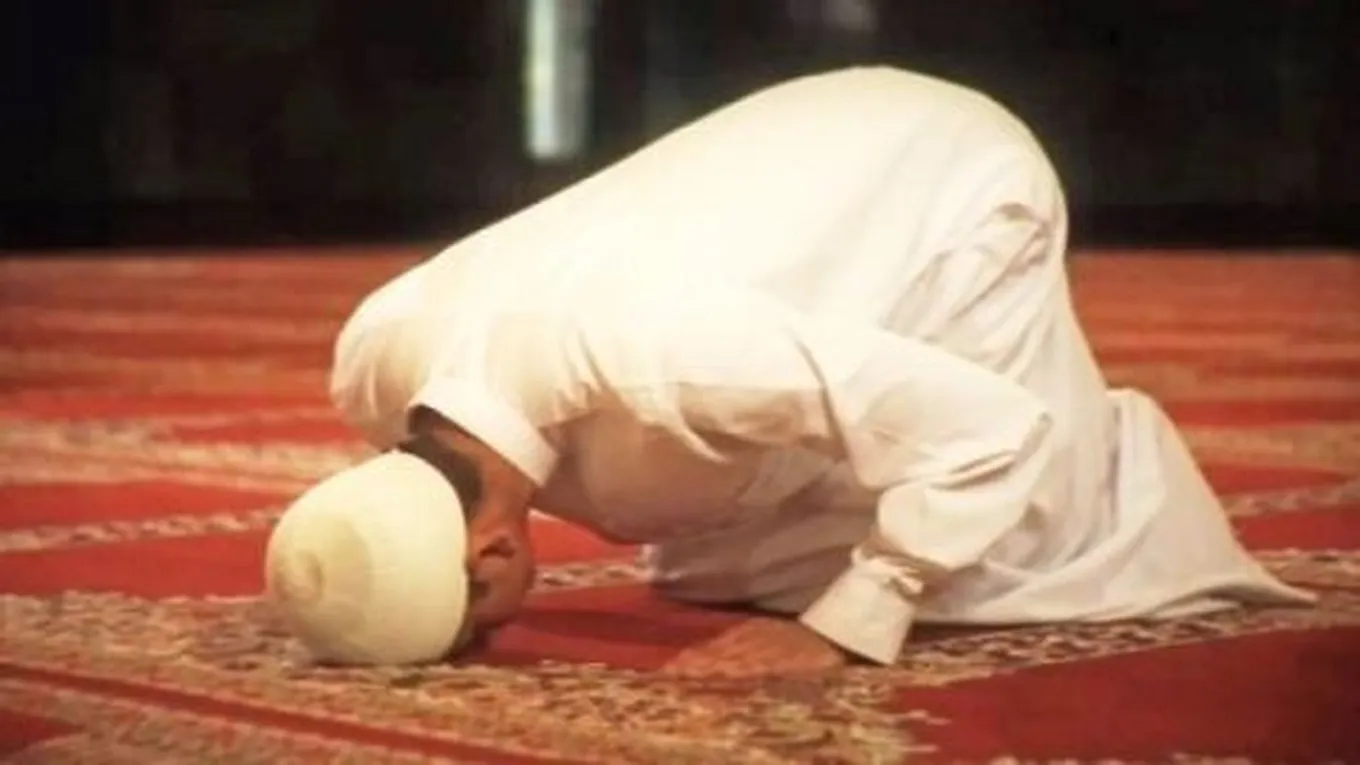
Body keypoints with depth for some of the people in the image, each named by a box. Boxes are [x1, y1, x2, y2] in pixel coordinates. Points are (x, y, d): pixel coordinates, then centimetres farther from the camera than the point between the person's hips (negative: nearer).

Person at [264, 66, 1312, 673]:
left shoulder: (637, 353, -47)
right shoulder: (373, 363, -24)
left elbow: (991, 427, -40)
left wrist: (842, 629, -34)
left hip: (950, 175, -7)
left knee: (1005, 558, -9)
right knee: (715, 571, 10)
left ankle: (1127, 461, 25)